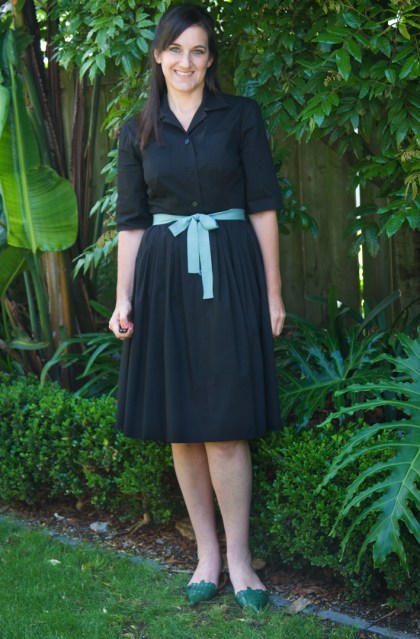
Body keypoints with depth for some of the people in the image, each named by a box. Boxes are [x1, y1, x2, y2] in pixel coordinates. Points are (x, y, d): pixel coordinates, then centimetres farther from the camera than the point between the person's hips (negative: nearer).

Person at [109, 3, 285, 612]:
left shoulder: (241, 115, 2)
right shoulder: (137, 131, 9)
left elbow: (263, 208, 1)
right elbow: (132, 222, 9)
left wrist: (273, 292, -3)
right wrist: (124, 299, 2)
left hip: (228, 278, -3)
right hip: (165, 281, 3)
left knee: (225, 426, -5)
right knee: (181, 427, 5)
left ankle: (239, 558, 6)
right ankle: (207, 552, 17)